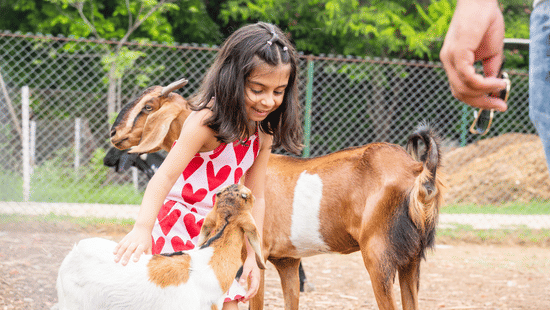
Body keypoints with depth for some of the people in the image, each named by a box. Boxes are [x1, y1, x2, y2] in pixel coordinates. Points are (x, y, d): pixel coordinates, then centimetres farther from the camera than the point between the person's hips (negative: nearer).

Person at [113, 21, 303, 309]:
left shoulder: (263, 133, 1)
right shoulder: (207, 121, -21)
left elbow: (254, 197, 7)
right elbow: (166, 175, -30)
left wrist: (252, 255, 0)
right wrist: (142, 228, -43)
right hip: (178, 228, -7)